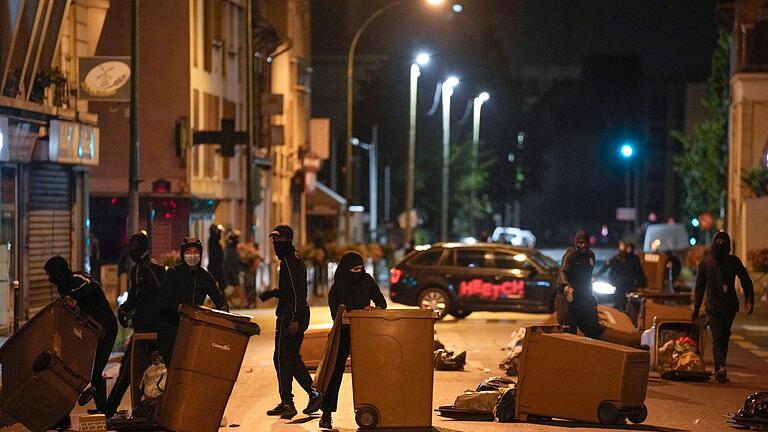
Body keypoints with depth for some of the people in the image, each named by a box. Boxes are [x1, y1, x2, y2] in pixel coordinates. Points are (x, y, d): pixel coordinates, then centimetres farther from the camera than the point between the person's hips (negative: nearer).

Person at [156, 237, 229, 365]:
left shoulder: (205, 276, 8)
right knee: (169, 363, -10)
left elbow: (219, 299, 10)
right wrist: (178, 307, -29)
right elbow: (161, 302, -11)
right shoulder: (174, 273, -5)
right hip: (170, 327, -4)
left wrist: (223, 309, -13)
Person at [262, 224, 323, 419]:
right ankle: (314, 393, 12)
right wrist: (271, 293, 16)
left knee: (282, 357, -5)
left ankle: (287, 403, -2)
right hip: (297, 315, 10)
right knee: (292, 357, 15)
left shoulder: (290, 260, -14)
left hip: (290, 316, -10)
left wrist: (294, 319, -25)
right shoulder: (295, 259, 18)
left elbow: (297, 291, -22)